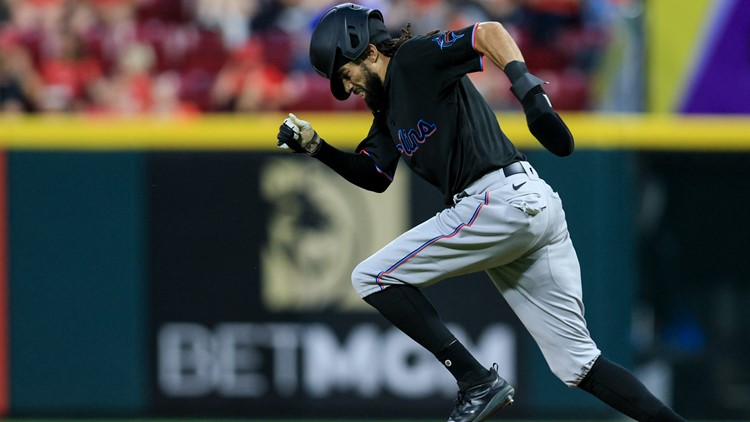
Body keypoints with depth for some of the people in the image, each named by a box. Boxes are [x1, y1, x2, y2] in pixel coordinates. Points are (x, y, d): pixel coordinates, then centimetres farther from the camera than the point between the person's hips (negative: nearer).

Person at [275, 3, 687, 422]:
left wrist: (529, 91, -29)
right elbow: (375, 177, 31)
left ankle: (478, 381, -7)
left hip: (500, 200, -10)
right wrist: (317, 147, 18)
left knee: (371, 277, -1)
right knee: (579, 364, 7)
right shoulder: (387, 107, 26)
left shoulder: (415, 59, -1)